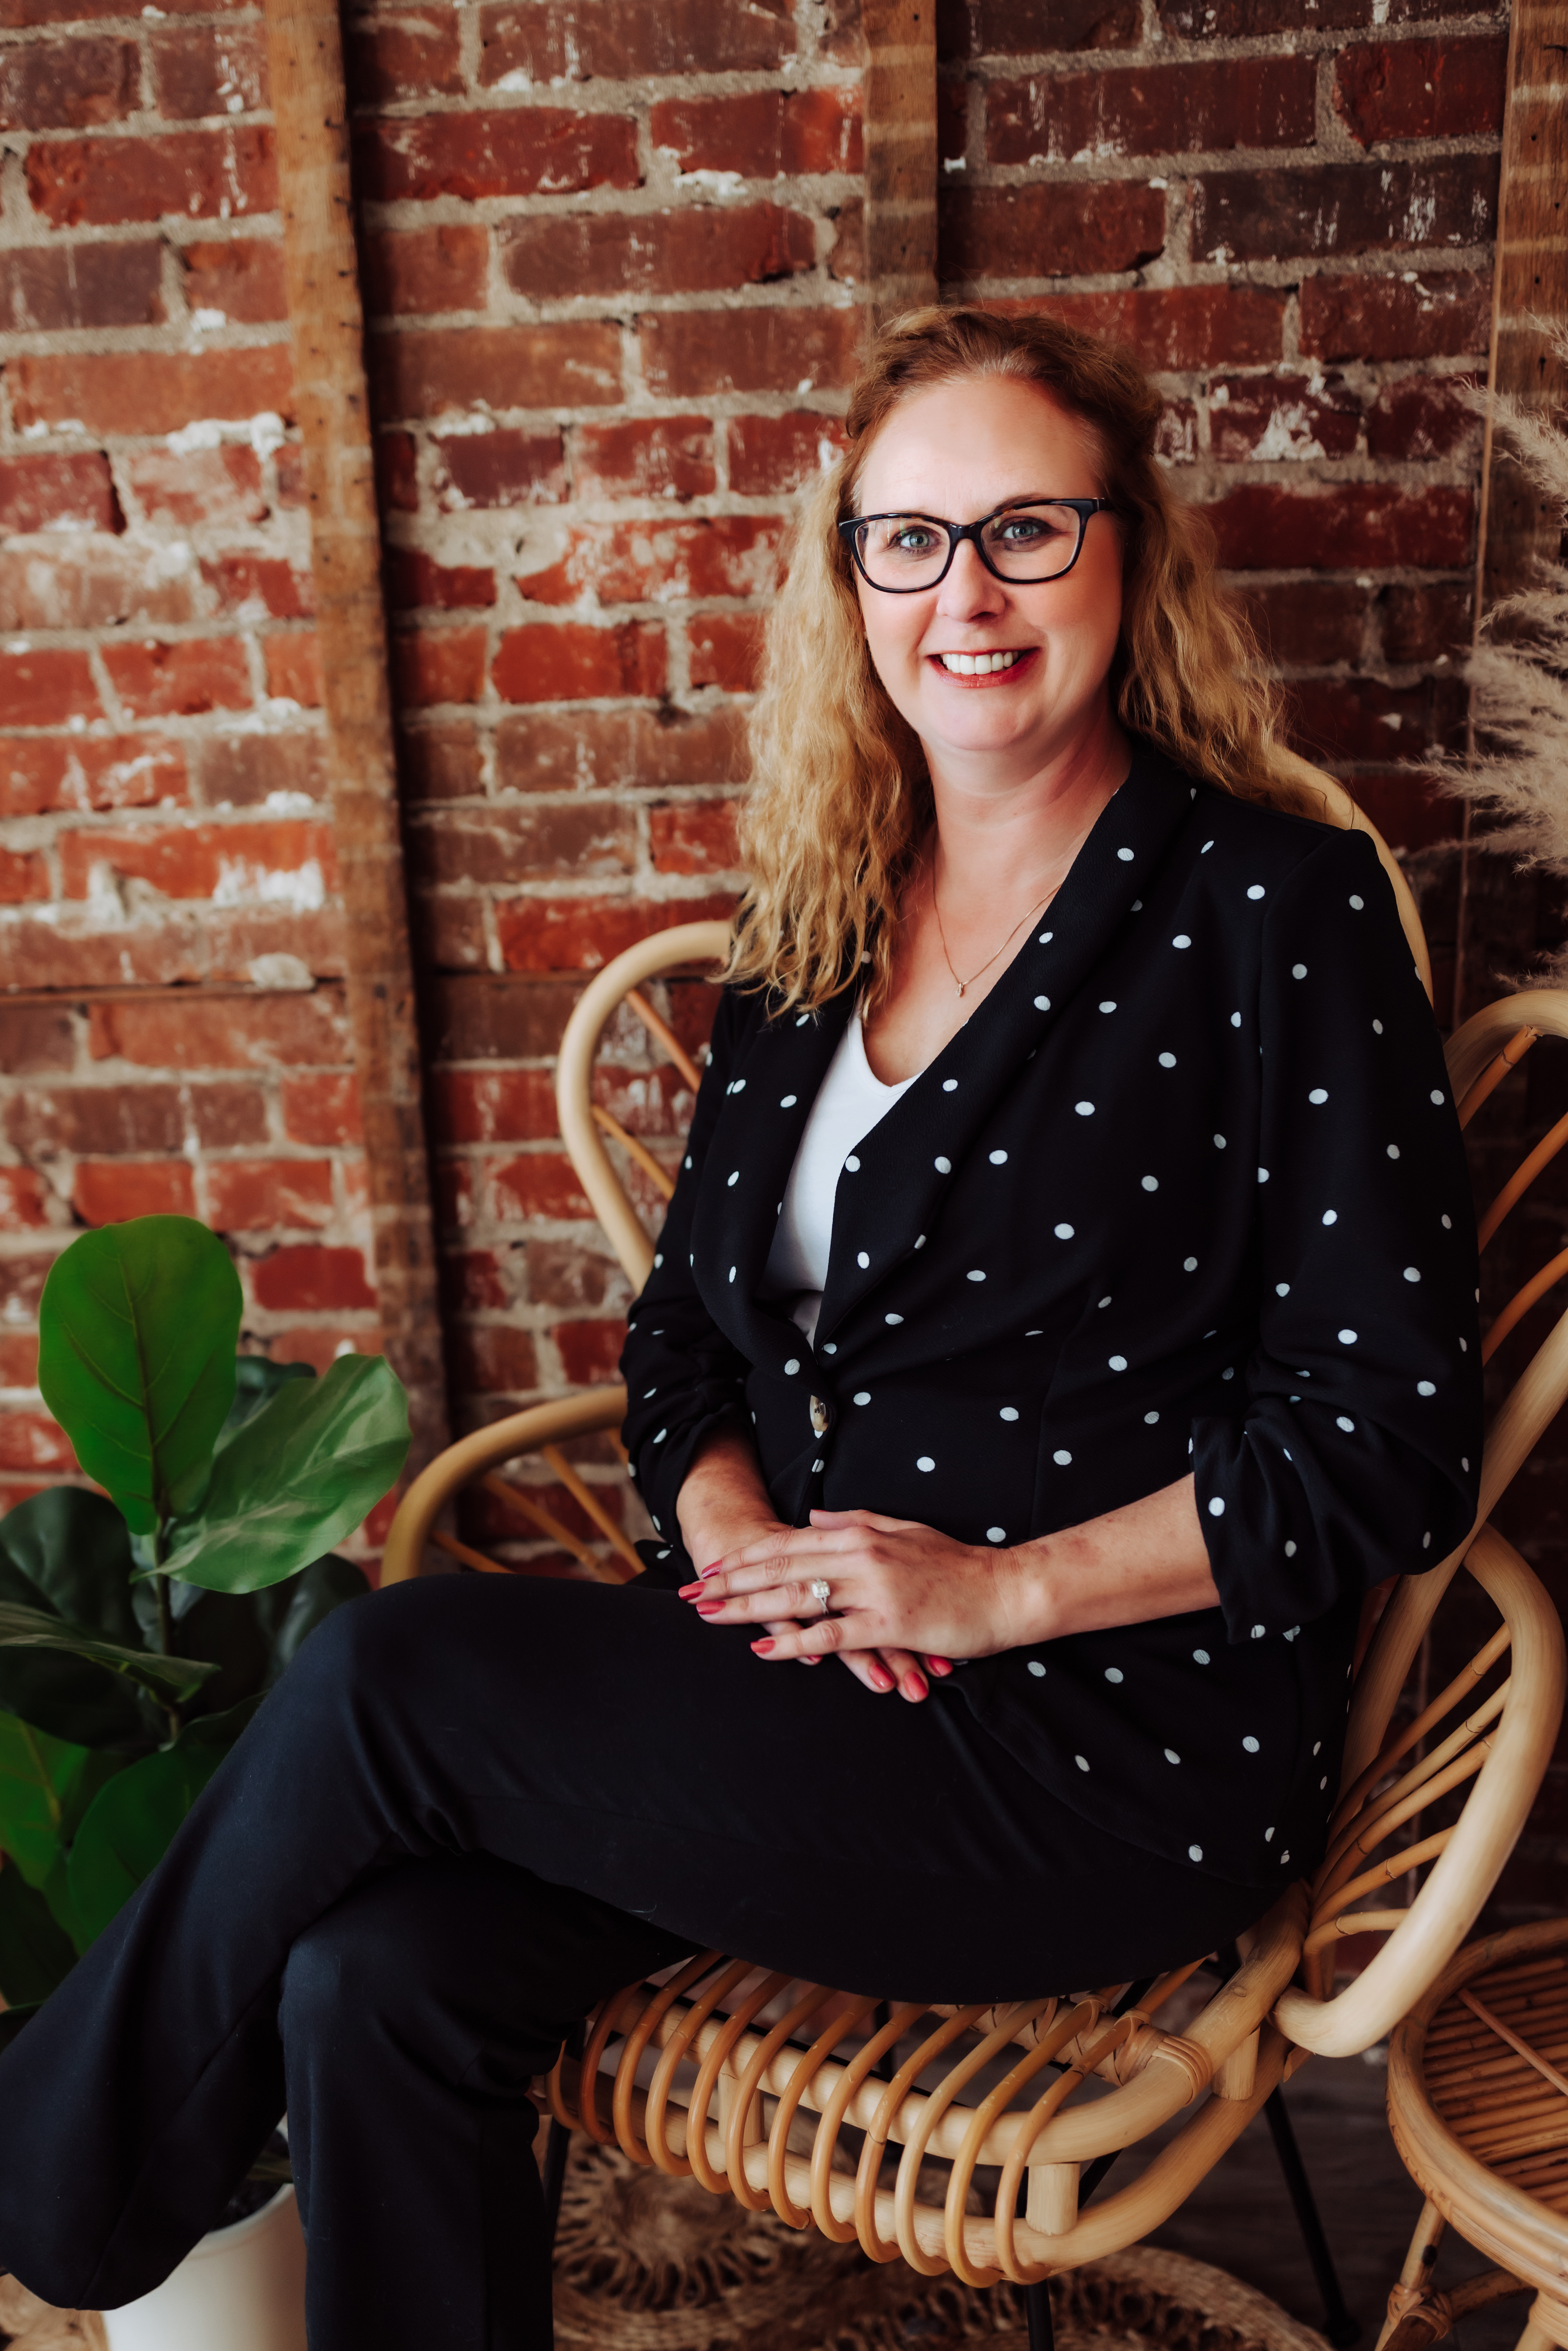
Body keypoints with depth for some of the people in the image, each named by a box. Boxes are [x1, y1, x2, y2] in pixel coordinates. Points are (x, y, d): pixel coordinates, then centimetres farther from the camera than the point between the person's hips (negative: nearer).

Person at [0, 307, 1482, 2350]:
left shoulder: (1275, 913, -9)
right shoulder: (823, 918, 10)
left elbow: (1386, 1451, -11)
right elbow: (687, 1319, 12)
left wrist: (985, 1592, -14)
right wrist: (736, 1541, -7)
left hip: (1119, 1757, -5)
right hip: (795, 1671, 5)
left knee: (385, 1680, -18)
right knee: (377, 1982, -18)